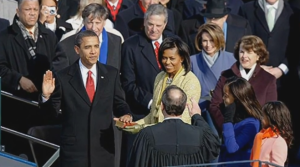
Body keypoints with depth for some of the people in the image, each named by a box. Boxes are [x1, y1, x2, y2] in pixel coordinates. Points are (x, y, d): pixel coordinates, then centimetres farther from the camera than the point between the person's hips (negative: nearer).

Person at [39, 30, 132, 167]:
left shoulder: (111, 74, 5)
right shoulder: (63, 77, -2)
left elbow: (118, 103, 11)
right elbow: (52, 109, 3)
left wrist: (125, 114, -10)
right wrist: (47, 96, -17)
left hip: (103, 147, 2)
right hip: (74, 149, -2)